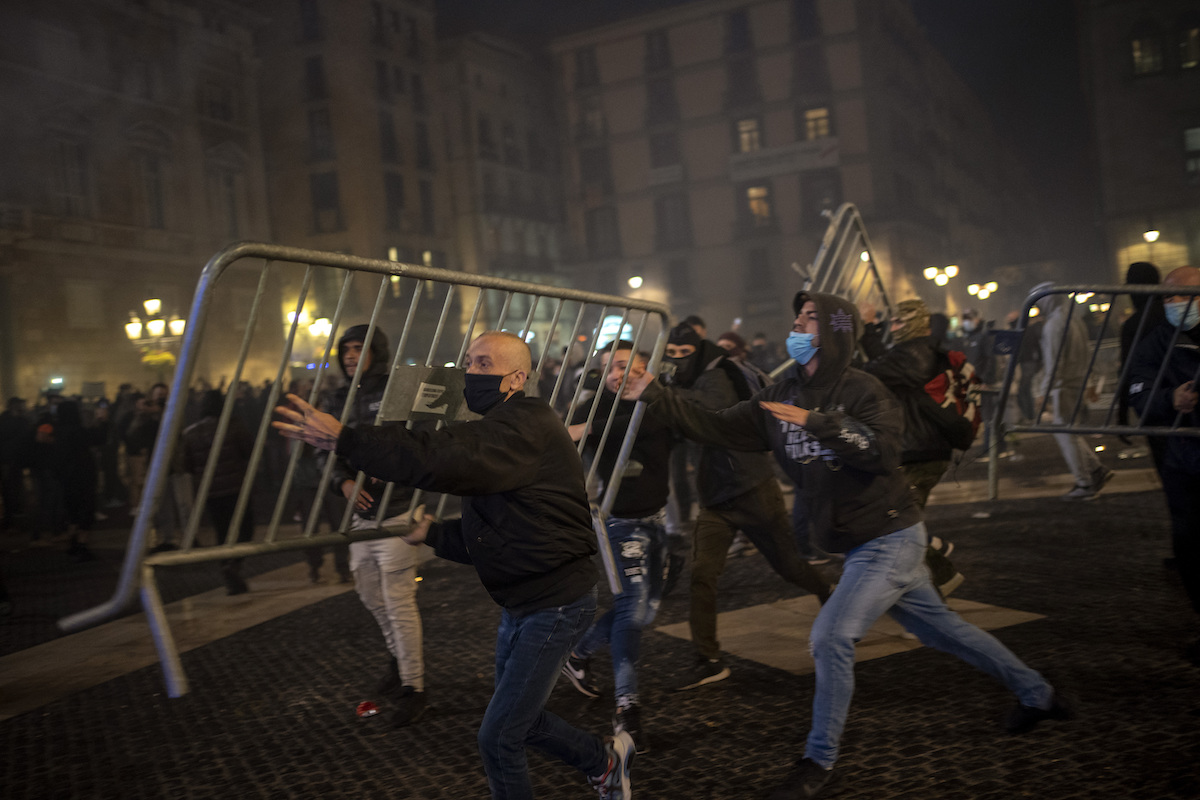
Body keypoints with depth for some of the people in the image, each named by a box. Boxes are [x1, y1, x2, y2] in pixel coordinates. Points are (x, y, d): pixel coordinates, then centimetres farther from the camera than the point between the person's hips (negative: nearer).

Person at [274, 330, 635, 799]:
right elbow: (483, 537, 15)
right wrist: (431, 532, 1)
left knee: (498, 739, -3)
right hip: (520, 602, 10)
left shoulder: (527, 425, -21)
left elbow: (445, 459, -39)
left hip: (557, 603, -10)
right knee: (518, 720, 23)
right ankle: (606, 760, 43)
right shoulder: (497, 431, 11)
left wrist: (342, 440, -40)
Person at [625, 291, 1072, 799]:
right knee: (938, 628, 19)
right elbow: (716, 428, 1)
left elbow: (884, 452, -30)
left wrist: (818, 422, -34)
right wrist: (653, 393, -7)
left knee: (831, 638, -15)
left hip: (889, 539, -8)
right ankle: (1036, 694, 38)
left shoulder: (861, 390, -15)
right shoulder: (781, 398, 5)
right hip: (859, 545, 8)